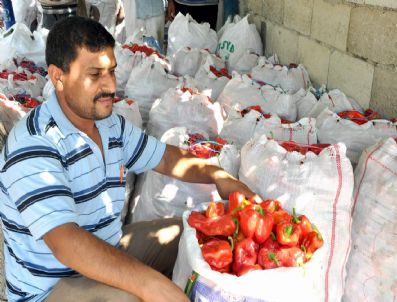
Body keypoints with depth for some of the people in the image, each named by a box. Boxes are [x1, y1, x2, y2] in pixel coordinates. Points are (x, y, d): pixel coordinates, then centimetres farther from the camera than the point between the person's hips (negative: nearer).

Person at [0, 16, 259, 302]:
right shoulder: (33, 145, -26)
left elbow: (166, 158, 11)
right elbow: (66, 243, -37)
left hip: (109, 249, 8)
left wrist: (217, 176, -7)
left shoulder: (111, 124, 1)